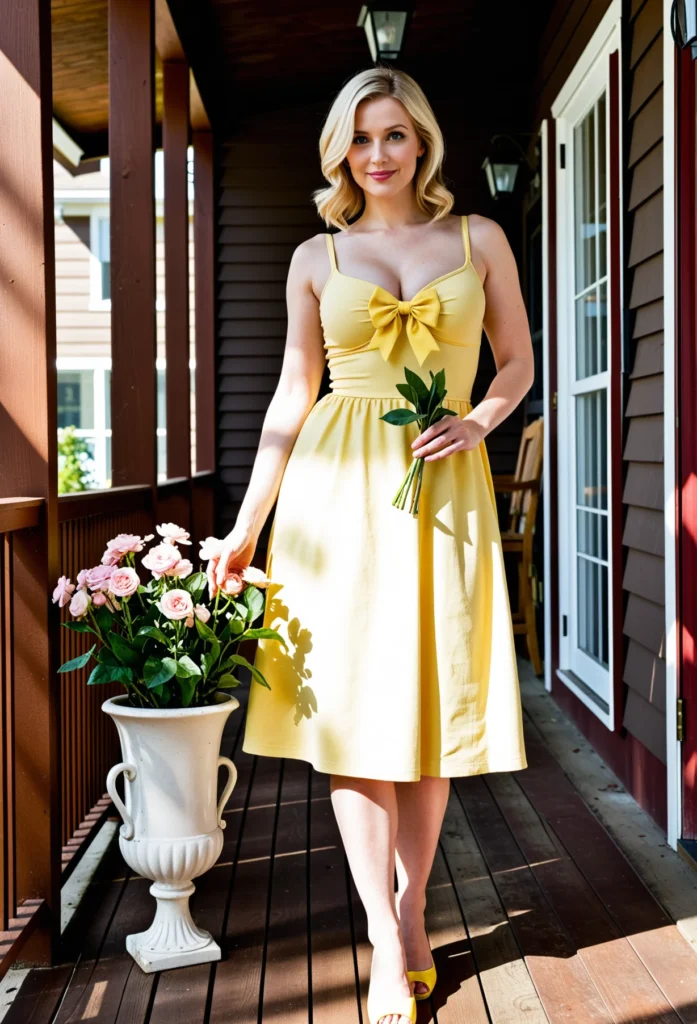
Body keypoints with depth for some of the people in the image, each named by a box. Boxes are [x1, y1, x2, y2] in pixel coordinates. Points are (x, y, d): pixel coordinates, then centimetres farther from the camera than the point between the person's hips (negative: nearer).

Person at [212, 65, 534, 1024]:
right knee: (351, 702, -3)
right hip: (339, 486, 0)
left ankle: (412, 910, 20)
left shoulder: (479, 238, 9)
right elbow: (293, 396, 10)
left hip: (443, 485, 1)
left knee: (433, 699, 4)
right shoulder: (317, 258, 9)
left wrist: (479, 420, -7)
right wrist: (245, 525, 7)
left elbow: (518, 359, 14)